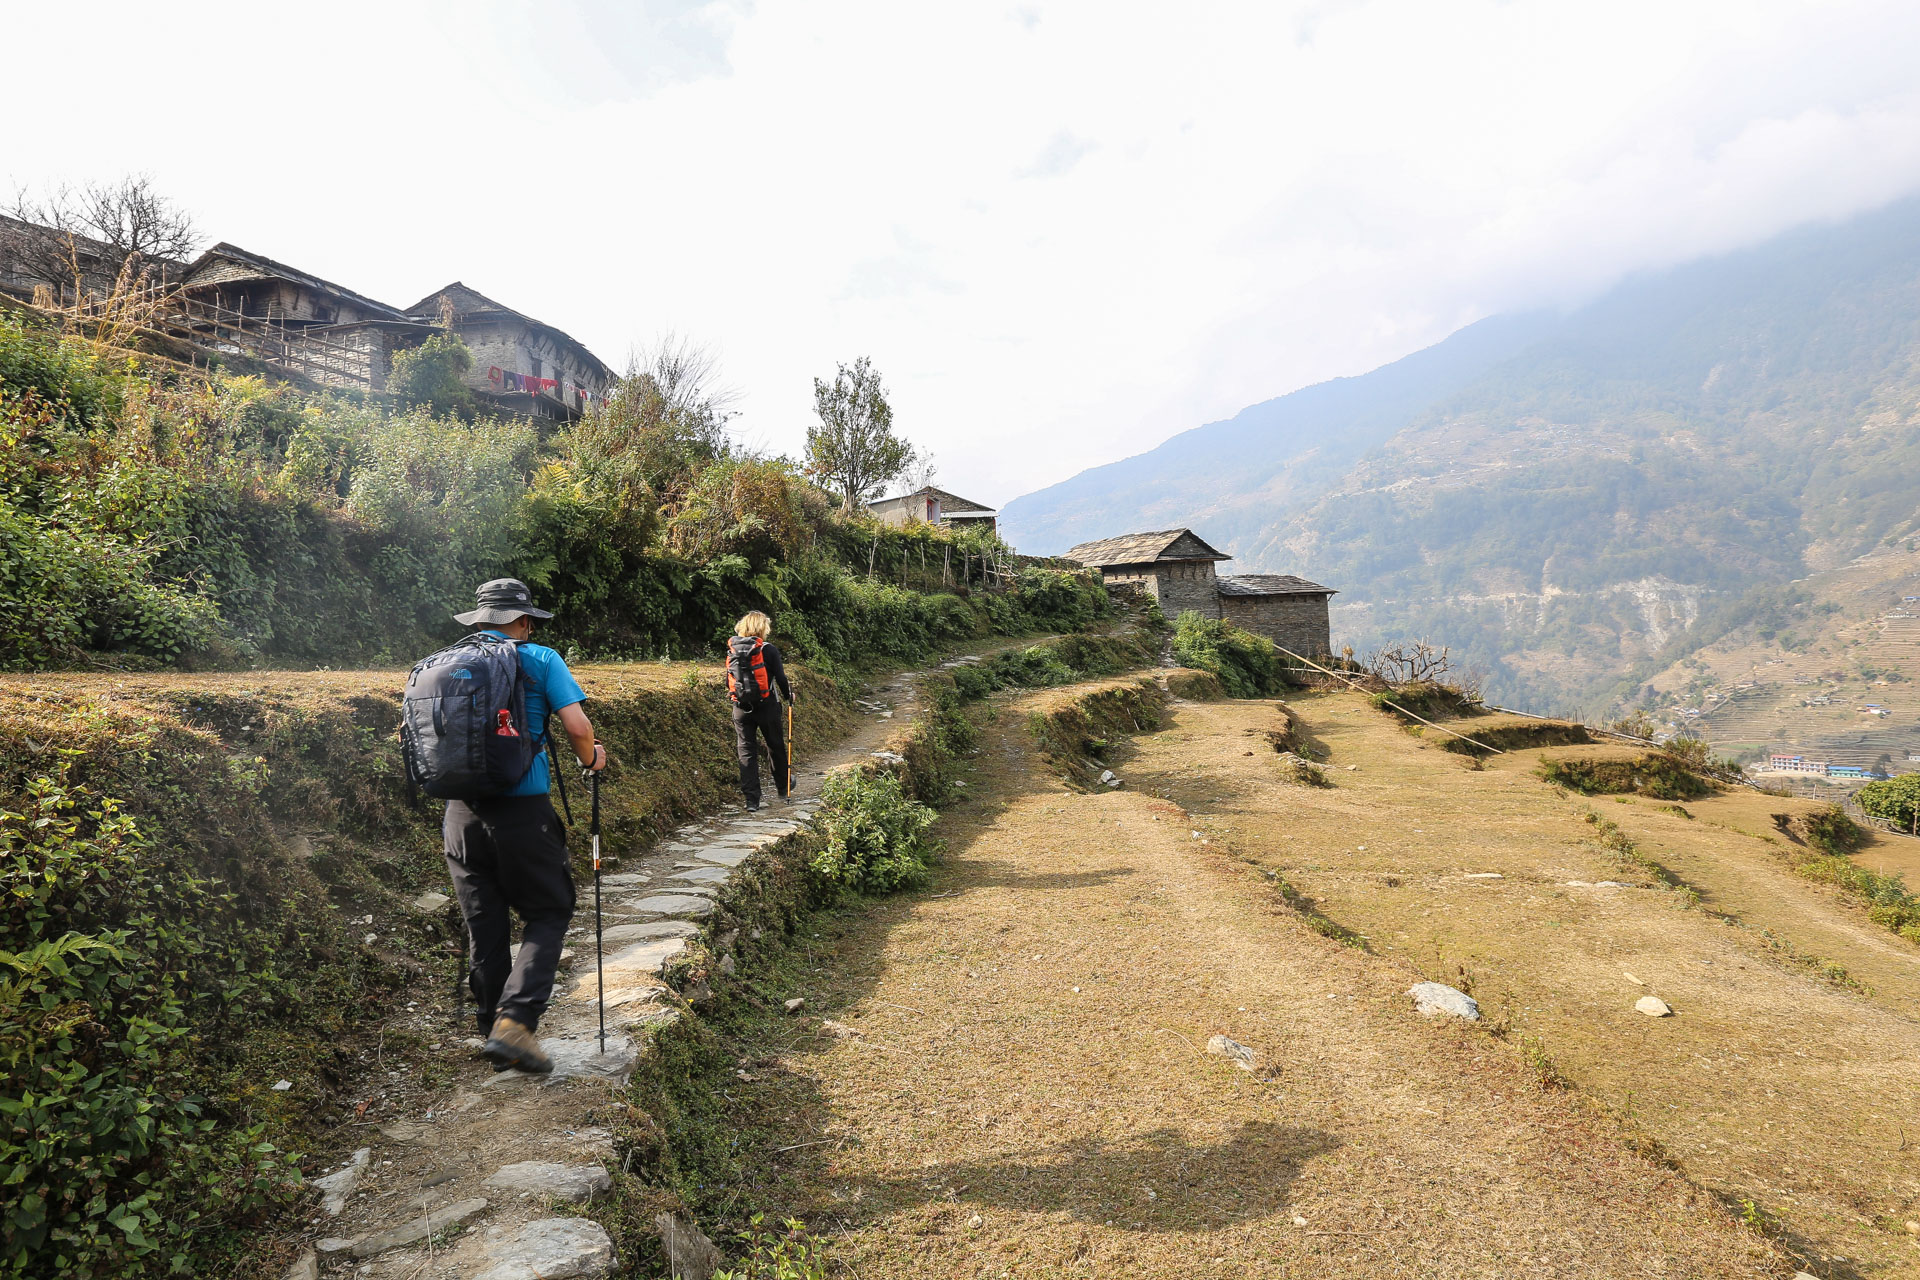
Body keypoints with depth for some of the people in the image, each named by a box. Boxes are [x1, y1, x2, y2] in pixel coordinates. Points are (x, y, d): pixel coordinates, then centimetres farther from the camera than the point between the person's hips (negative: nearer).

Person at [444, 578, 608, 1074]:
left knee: (483, 929, 14)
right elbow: (576, 726, -11)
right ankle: (515, 1020, -6)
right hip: (521, 810, -4)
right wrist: (590, 759, 9)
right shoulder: (539, 659, -2)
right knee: (548, 913, 9)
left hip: (461, 813, 5)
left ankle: (495, 1032, 24)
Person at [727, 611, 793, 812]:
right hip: (766, 706, -2)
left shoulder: (732, 650, 2)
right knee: (776, 746, 17)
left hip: (741, 709, 3)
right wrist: (788, 695, 11)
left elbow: (729, 681, 9)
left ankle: (751, 799, 1)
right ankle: (783, 787, 35)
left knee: (746, 751, 6)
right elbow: (780, 677, -7)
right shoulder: (768, 649, -10)